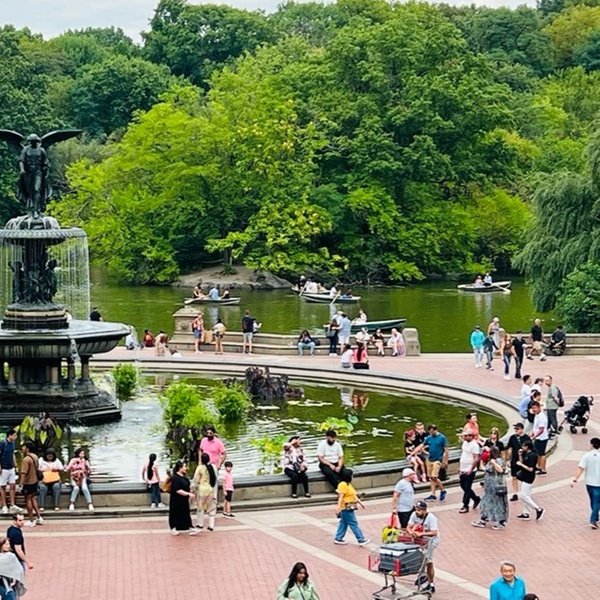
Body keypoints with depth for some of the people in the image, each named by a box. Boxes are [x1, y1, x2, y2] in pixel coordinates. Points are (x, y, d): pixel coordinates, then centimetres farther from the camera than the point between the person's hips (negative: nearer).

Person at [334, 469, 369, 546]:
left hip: (349, 509, 10)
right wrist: (338, 507, -29)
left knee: (343, 523, 15)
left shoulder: (348, 484, 14)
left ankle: (338, 538, 22)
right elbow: (340, 497, -23)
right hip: (346, 509, -10)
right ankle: (361, 540, -3)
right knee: (354, 524, -6)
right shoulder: (343, 485, -18)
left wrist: (360, 503, 23)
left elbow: (354, 496, 20)